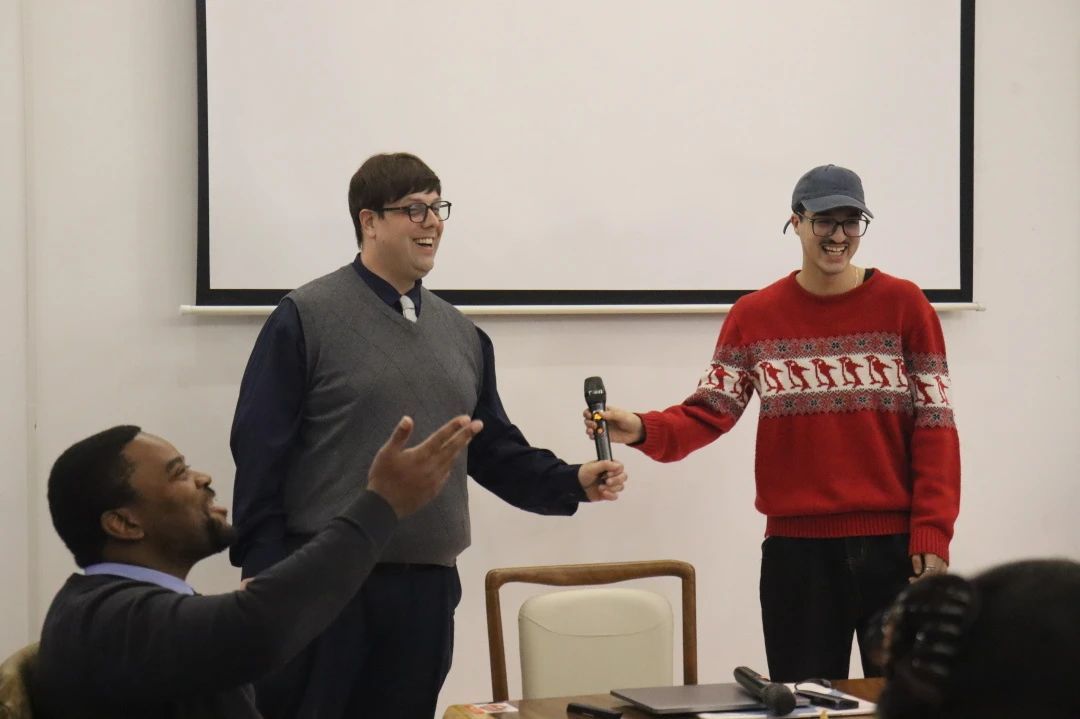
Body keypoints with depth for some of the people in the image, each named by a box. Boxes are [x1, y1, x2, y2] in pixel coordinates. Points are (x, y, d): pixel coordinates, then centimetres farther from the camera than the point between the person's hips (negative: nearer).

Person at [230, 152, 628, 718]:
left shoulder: (462, 334, 14)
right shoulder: (305, 319, -5)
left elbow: (494, 450, 16)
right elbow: (259, 454, -9)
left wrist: (573, 482, 0)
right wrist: (266, 575, -13)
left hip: (427, 589, 6)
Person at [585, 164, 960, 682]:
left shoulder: (903, 304, 1)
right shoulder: (755, 315, 5)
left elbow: (934, 427, -1)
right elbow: (710, 412, 0)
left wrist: (932, 536, -8)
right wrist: (644, 431, -21)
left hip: (892, 542, -1)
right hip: (797, 547, 1)